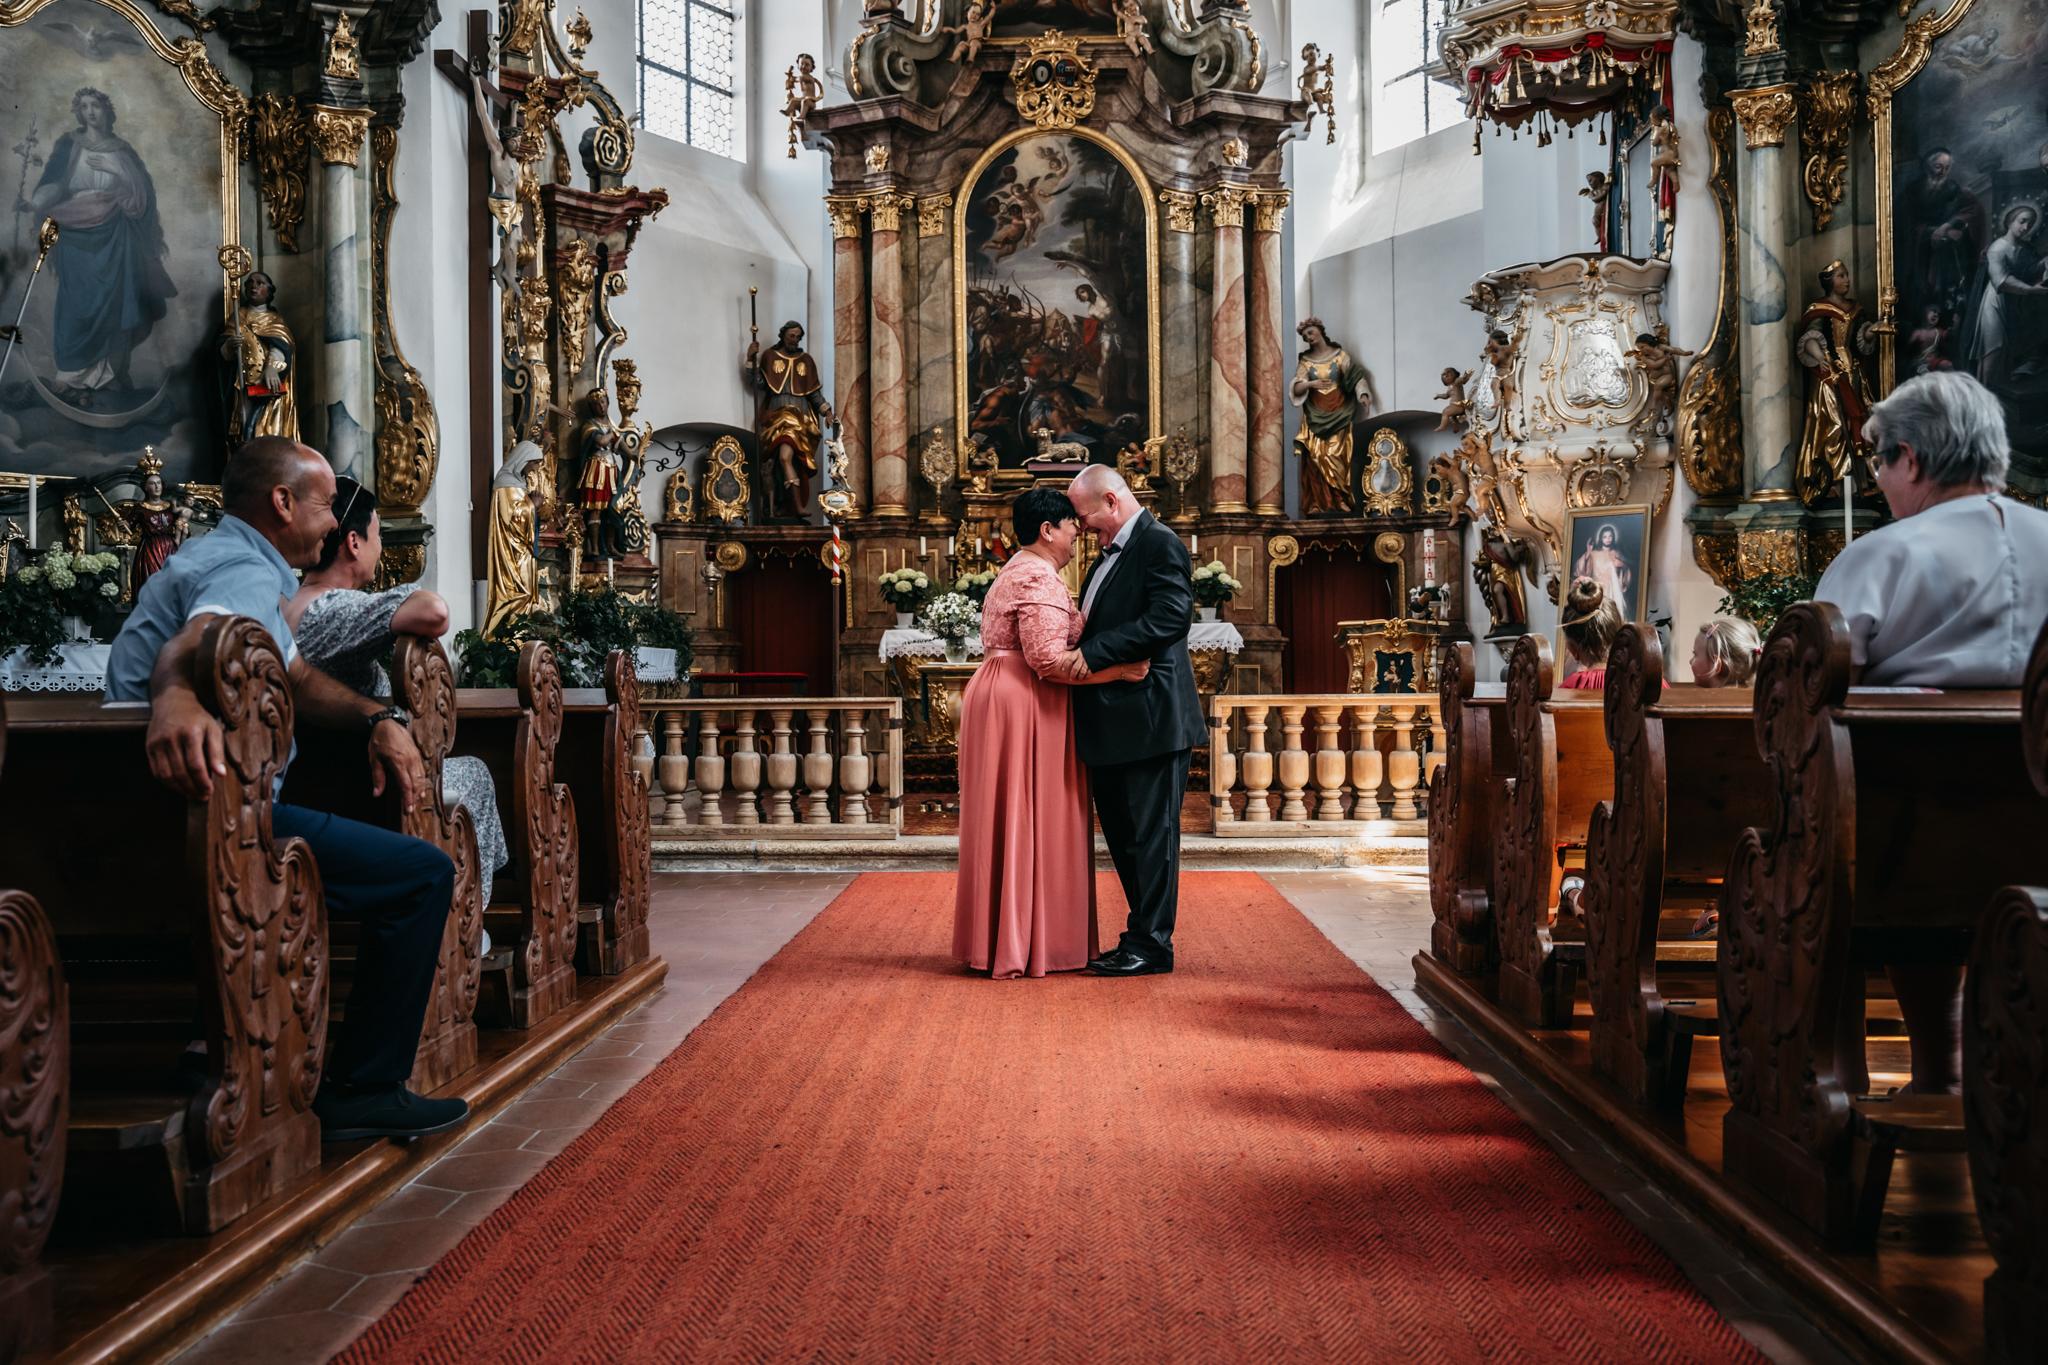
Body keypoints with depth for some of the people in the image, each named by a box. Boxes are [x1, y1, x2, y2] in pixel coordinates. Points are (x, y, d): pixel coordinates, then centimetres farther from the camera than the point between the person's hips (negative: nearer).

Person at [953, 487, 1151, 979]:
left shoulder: (1015, 572, 20)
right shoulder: (1039, 578, -14)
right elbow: (1047, 659, -21)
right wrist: (1119, 670, -20)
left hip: (998, 699, 10)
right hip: (1025, 706, -10)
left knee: (1009, 821, 12)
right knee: (1031, 821, -5)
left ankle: (1001, 937, 18)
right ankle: (1027, 945, 0)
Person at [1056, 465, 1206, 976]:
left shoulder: (1160, 545, -11)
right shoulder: (1112, 553, 19)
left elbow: (1170, 619, -23)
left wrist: (1094, 652, -23)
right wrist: (1076, 643, 4)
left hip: (1149, 717, -10)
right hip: (1114, 723, 10)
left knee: (1149, 833, -2)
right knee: (1123, 833, 14)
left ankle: (1151, 945, 5)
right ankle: (1143, 937, 22)